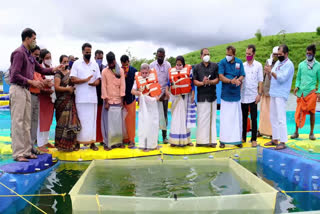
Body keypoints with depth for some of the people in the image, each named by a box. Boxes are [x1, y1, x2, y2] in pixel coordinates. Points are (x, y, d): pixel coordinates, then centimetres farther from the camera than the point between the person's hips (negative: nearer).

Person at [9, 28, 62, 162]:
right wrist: (32, 82, -20)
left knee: (27, 123, 10)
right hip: (17, 89, -9)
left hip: (26, 90, 9)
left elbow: (41, 69, 24)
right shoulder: (19, 53, -9)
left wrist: (53, 70, 10)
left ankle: (26, 151, 16)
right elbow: (15, 75, -16)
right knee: (18, 122, -6)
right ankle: (17, 153, -1)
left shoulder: (30, 55, 18)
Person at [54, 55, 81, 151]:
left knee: (72, 121, 4)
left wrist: (73, 88, 4)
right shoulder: (58, 73, -3)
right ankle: (62, 145, 3)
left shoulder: (70, 72, 16)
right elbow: (56, 87, -13)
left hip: (71, 101, 6)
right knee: (63, 122, -6)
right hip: (62, 101, -6)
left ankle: (72, 144, 11)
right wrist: (68, 89, -11)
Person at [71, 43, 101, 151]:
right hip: (80, 97, -2)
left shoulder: (95, 64, 15)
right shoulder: (76, 63, 6)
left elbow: (98, 79, 13)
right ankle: (78, 141, 6)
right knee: (80, 119, -1)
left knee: (92, 119, 3)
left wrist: (96, 82, -10)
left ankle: (92, 142, 9)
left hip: (92, 97, 3)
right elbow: (73, 79, -4)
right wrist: (86, 80, -14)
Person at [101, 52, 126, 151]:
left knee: (119, 122, 6)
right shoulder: (104, 71, 0)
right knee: (108, 122, 1)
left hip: (118, 100, 2)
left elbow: (122, 85, 2)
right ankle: (108, 143, 7)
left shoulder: (121, 70, 4)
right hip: (108, 100, -2)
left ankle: (119, 141, 16)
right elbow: (103, 86, -2)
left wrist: (122, 100, -2)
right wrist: (106, 101, -7)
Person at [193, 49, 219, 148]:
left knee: (212, 118, 2)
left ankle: (212, 140, 7)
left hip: (212, 96, 1)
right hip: (201, 96, 0)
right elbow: (195, 81, 4)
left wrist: (210, 82, -15)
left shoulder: (215, 66, 9)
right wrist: (202, 83, -16)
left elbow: (217, 80, 4)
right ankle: (201, 140, 4)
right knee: (202, 118, -2)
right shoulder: (197, 67, 9)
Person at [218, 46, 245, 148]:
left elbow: (242, 76, 3)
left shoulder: (239, 62, 7)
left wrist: (237, 80, -19)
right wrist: (231, 81, -25)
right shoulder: (222, 62, 0)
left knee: (237, 117, 6)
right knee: (225, 118, 0)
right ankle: (223, 140, 7)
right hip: (225, 94, -2)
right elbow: (221, 76, -9)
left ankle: (237, 139, 15)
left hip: (236, 94, 2)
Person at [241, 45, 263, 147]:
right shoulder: (243, 65, 8)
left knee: (254, 118, 1)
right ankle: (243, 137, 20)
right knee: (244, 118, 10)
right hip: (243, 95, 3)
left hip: (253, 96, -3)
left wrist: (259, 94, -8)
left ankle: (253, 139, 8)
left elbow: (260, 81, -1)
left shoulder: (258, 65, 1)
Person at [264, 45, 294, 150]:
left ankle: (283, 142, -4)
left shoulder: (289, 64, -8)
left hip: (281, 95, -9)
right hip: (273, 94, 9)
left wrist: (271, 71, -16)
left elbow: (282, 78, -19)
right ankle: (275, 139, 21)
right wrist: (268, 72, -4)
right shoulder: (278, 62, 17)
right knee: (273, 118, 12)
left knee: (280, 119, -10)